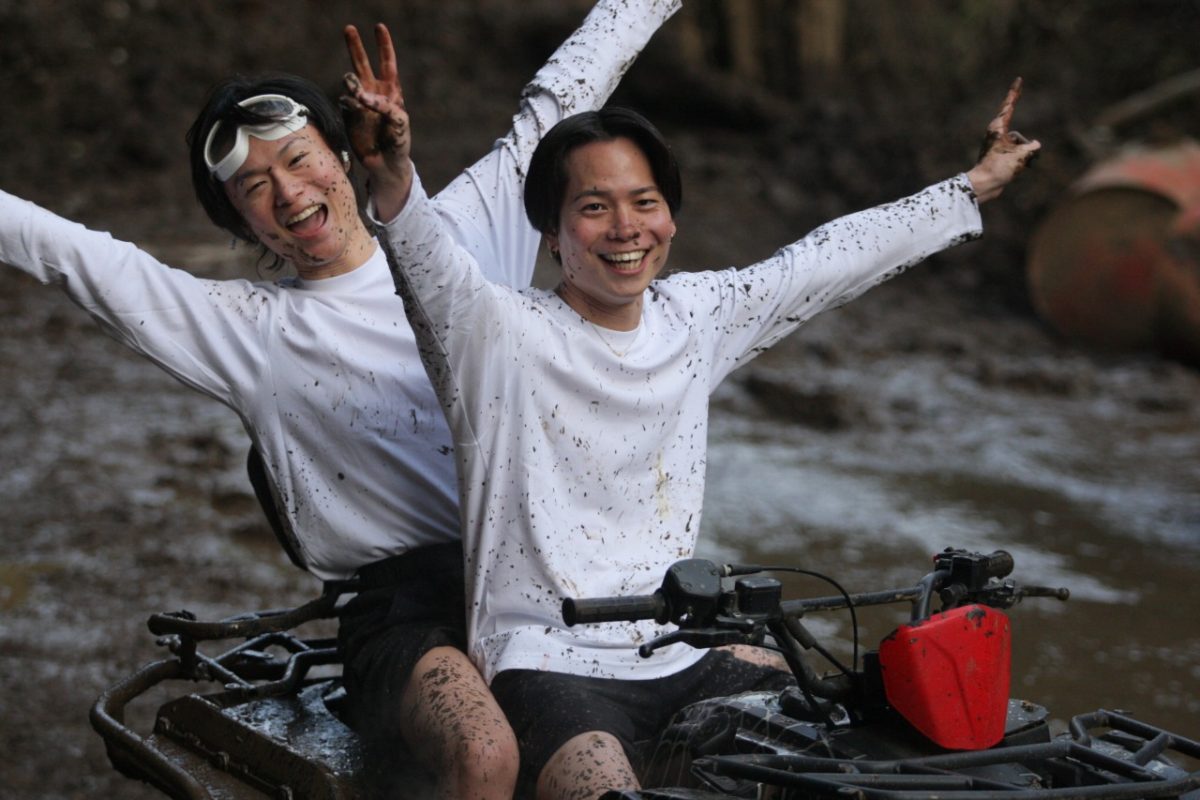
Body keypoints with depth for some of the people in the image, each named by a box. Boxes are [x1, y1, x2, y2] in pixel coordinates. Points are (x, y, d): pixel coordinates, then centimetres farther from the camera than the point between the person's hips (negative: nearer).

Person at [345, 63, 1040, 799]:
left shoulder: (695, 316, 8)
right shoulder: (503, 336, -10)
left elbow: (834, 258, 17)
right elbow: (431, 264, -30)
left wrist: (975, 186, 24)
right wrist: (393, 173, -51)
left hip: (682, 659, 6)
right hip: (551, 665, -6)